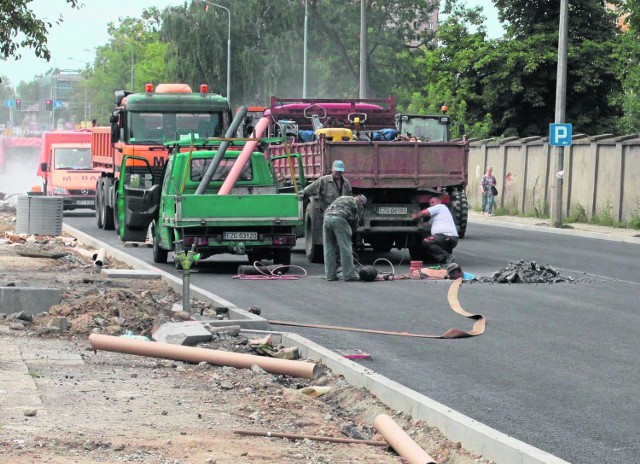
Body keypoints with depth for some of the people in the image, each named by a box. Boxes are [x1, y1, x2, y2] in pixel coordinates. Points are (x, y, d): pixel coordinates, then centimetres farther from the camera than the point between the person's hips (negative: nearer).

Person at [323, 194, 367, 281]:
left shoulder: (341, 198, 36)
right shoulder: (359, 205, 19)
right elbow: (356, 222, 14)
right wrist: (350, 233, 27)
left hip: (327, 216, 6)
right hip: (339, 219, -5)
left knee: (329, 249, 11)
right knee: (345, 249, 1)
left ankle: (330, 275, 13)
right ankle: (349, 275, 2)